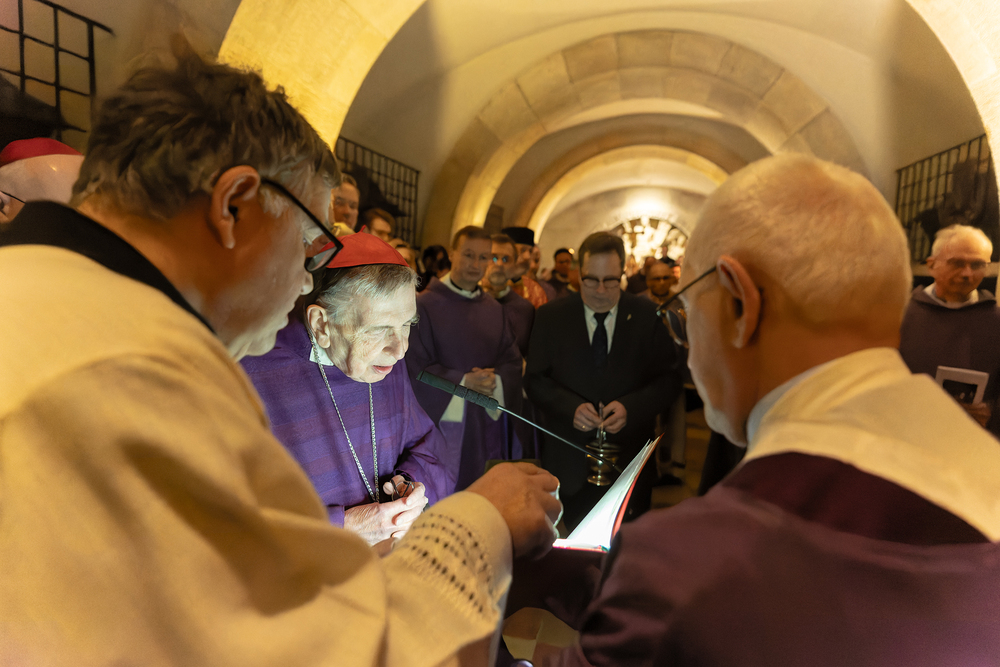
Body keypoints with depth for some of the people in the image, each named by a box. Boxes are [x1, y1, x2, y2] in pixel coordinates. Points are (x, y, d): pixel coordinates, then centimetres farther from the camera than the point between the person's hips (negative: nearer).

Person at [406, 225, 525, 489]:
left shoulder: (494, 309, 11)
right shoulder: (424, 305, -7)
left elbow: (513, 360, 7)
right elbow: (415, 367, -10)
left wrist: (496, 382, -14)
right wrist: (464, 383, -19)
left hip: (489, 425, 5)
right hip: (445, 421, -4)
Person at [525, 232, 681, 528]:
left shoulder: (648, 316, -2)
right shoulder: (550, 316, -1)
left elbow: (669, 379, -1)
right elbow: (534, 379, -1)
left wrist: (630, 407, -18)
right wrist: (571, 407, -18)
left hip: (630, 461, 0)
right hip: (569, 463, 0)